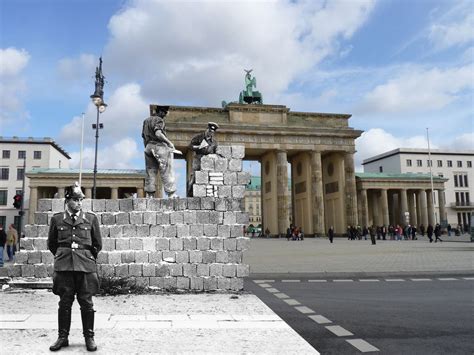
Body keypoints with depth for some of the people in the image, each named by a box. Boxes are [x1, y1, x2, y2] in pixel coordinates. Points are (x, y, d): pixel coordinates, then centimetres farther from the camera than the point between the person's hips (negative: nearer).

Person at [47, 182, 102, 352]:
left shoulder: (91, 218, 5)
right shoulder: (57, 219, 7)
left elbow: (97, 244, 12)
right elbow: (51, 244, 17)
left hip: (86, 266, 0)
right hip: (63, 267, 1)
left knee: (86, 303, 3)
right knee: (64, 303, 6)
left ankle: (89, 337, 14)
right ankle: (62, 337, 20)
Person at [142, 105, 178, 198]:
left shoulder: (146, 121, 21)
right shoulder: (158, 120, -3)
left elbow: (144, 138, 22)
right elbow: (158, 133, -20)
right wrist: (169, 142, -14)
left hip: (148, 147, 8)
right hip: (159, 146, -7)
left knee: (150, 173, 5)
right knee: (167, 173, -8)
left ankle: (150, 195, 2)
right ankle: (172, 195, -11)